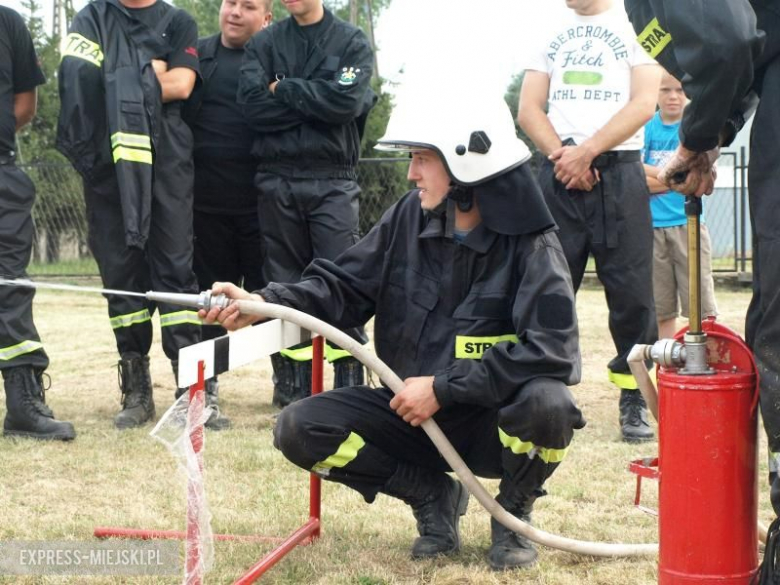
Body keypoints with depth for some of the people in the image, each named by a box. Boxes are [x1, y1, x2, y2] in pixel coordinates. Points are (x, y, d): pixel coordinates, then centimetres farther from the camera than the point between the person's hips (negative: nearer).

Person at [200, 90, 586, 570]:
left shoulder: (533, 246, -18)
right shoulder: (410, 216, -4)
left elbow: (550, 349, -27)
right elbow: (344, 286, -2)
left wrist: (444, 388, -26)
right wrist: (263, 304, -20)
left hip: (492, 422, -4)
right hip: (413, 412, 4)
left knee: (547, 404, -37)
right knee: (300, 429, -15)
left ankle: (513, 513, -2)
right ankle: (432, 493, 7)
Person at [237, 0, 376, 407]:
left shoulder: (351, 43, 6)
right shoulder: (263, 44, 11)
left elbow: (347, 100, -11)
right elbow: (252, 103, -5)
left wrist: (284, 89, -4)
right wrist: (319, 101, -8)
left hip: (332, 182, -2)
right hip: (277, 180, 2)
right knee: (283, 285, 4)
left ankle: (351, 385, -3)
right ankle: (290, 386, 11)